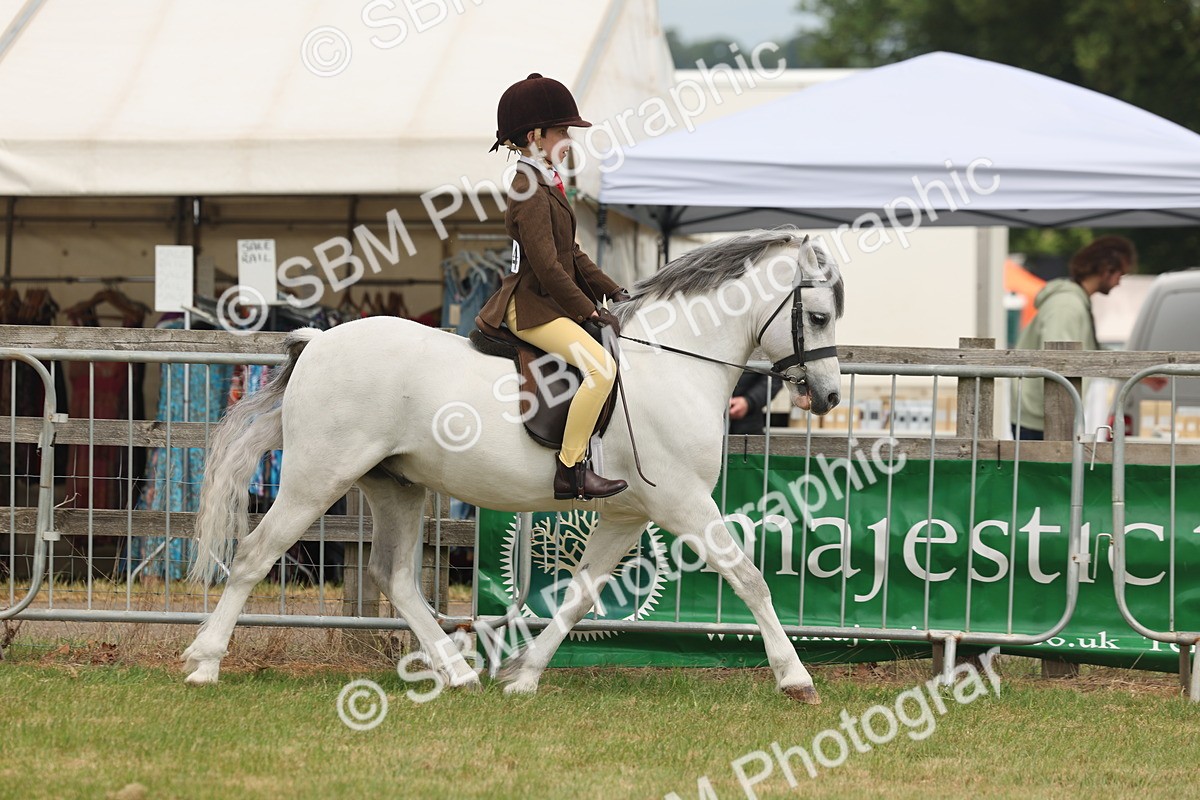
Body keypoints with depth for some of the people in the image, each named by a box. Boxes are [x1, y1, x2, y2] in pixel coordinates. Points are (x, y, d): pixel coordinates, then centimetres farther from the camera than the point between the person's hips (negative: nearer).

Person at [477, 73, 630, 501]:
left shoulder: (545, 186, 16)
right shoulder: (531, 193, -17)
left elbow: (570, 253, 21)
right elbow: (547, 266, -22)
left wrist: (611, 290, 12)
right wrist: (590, 311, -18)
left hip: (550, 302, 11)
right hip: (531, 308, -11)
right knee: (601, 365, -27)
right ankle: (569, 472, -25)